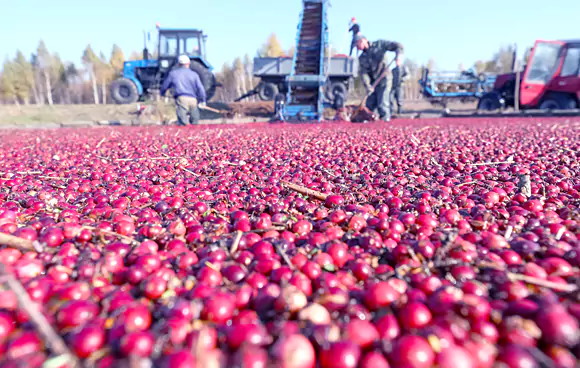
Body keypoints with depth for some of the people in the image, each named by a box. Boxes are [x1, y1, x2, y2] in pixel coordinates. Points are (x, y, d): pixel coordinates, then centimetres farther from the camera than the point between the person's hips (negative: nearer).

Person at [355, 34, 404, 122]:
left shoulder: (379, 44, 1)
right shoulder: (361, 58, 9)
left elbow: (398, 46, -3)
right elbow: (363, 73, -5)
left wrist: (398, 57, -24)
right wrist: (367, 86, -21)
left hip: (383, 79, -5)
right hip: (372, 82, 5)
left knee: (382, 104, -14)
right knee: (370, 104, 5)